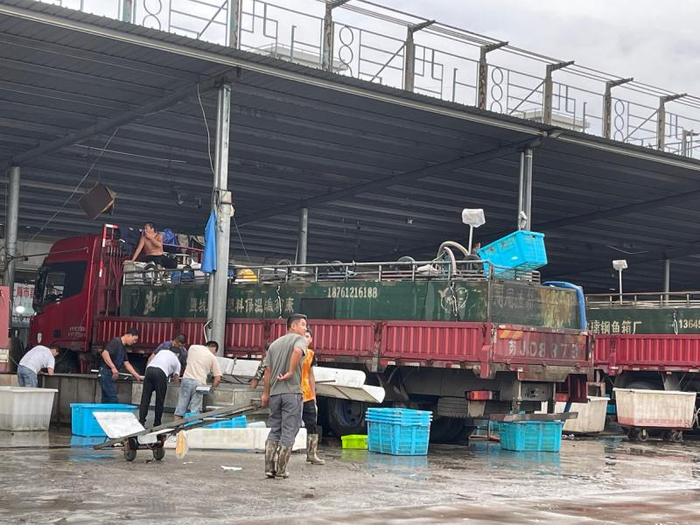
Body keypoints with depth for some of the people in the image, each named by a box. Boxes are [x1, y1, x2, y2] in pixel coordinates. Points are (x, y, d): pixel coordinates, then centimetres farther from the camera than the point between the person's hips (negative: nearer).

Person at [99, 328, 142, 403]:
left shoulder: (123, 348, 17)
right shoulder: (116, 342, -12)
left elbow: (127, 364, 21)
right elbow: (104, 353, -26)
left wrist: (137, 375, 16)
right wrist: (113, 368, -30)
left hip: (111, 375, 10)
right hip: (106, 374, -10)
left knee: (106, 401, 10)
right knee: (113, 400, -12)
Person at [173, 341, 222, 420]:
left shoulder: (193, 347, 14)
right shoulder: (213, 358, 9)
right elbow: (218, 379, 5)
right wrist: (212, 388, 21)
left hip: (186, 379, 2)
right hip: (199, 383, -2)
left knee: (180, 408, 5)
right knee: (195, 411, -1)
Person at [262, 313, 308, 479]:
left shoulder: (274, 344, 17)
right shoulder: (299, 339, -2)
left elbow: (267, 370, 12)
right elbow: (297, 351, -26)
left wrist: (266, 393, 14)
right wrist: (291, 373, -17)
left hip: (274, 392, 6)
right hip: (292, 392, -6)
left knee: (274, 431, 13)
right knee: (289, 431, 1)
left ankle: (269, 468, 8)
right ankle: (281, 469, 2)